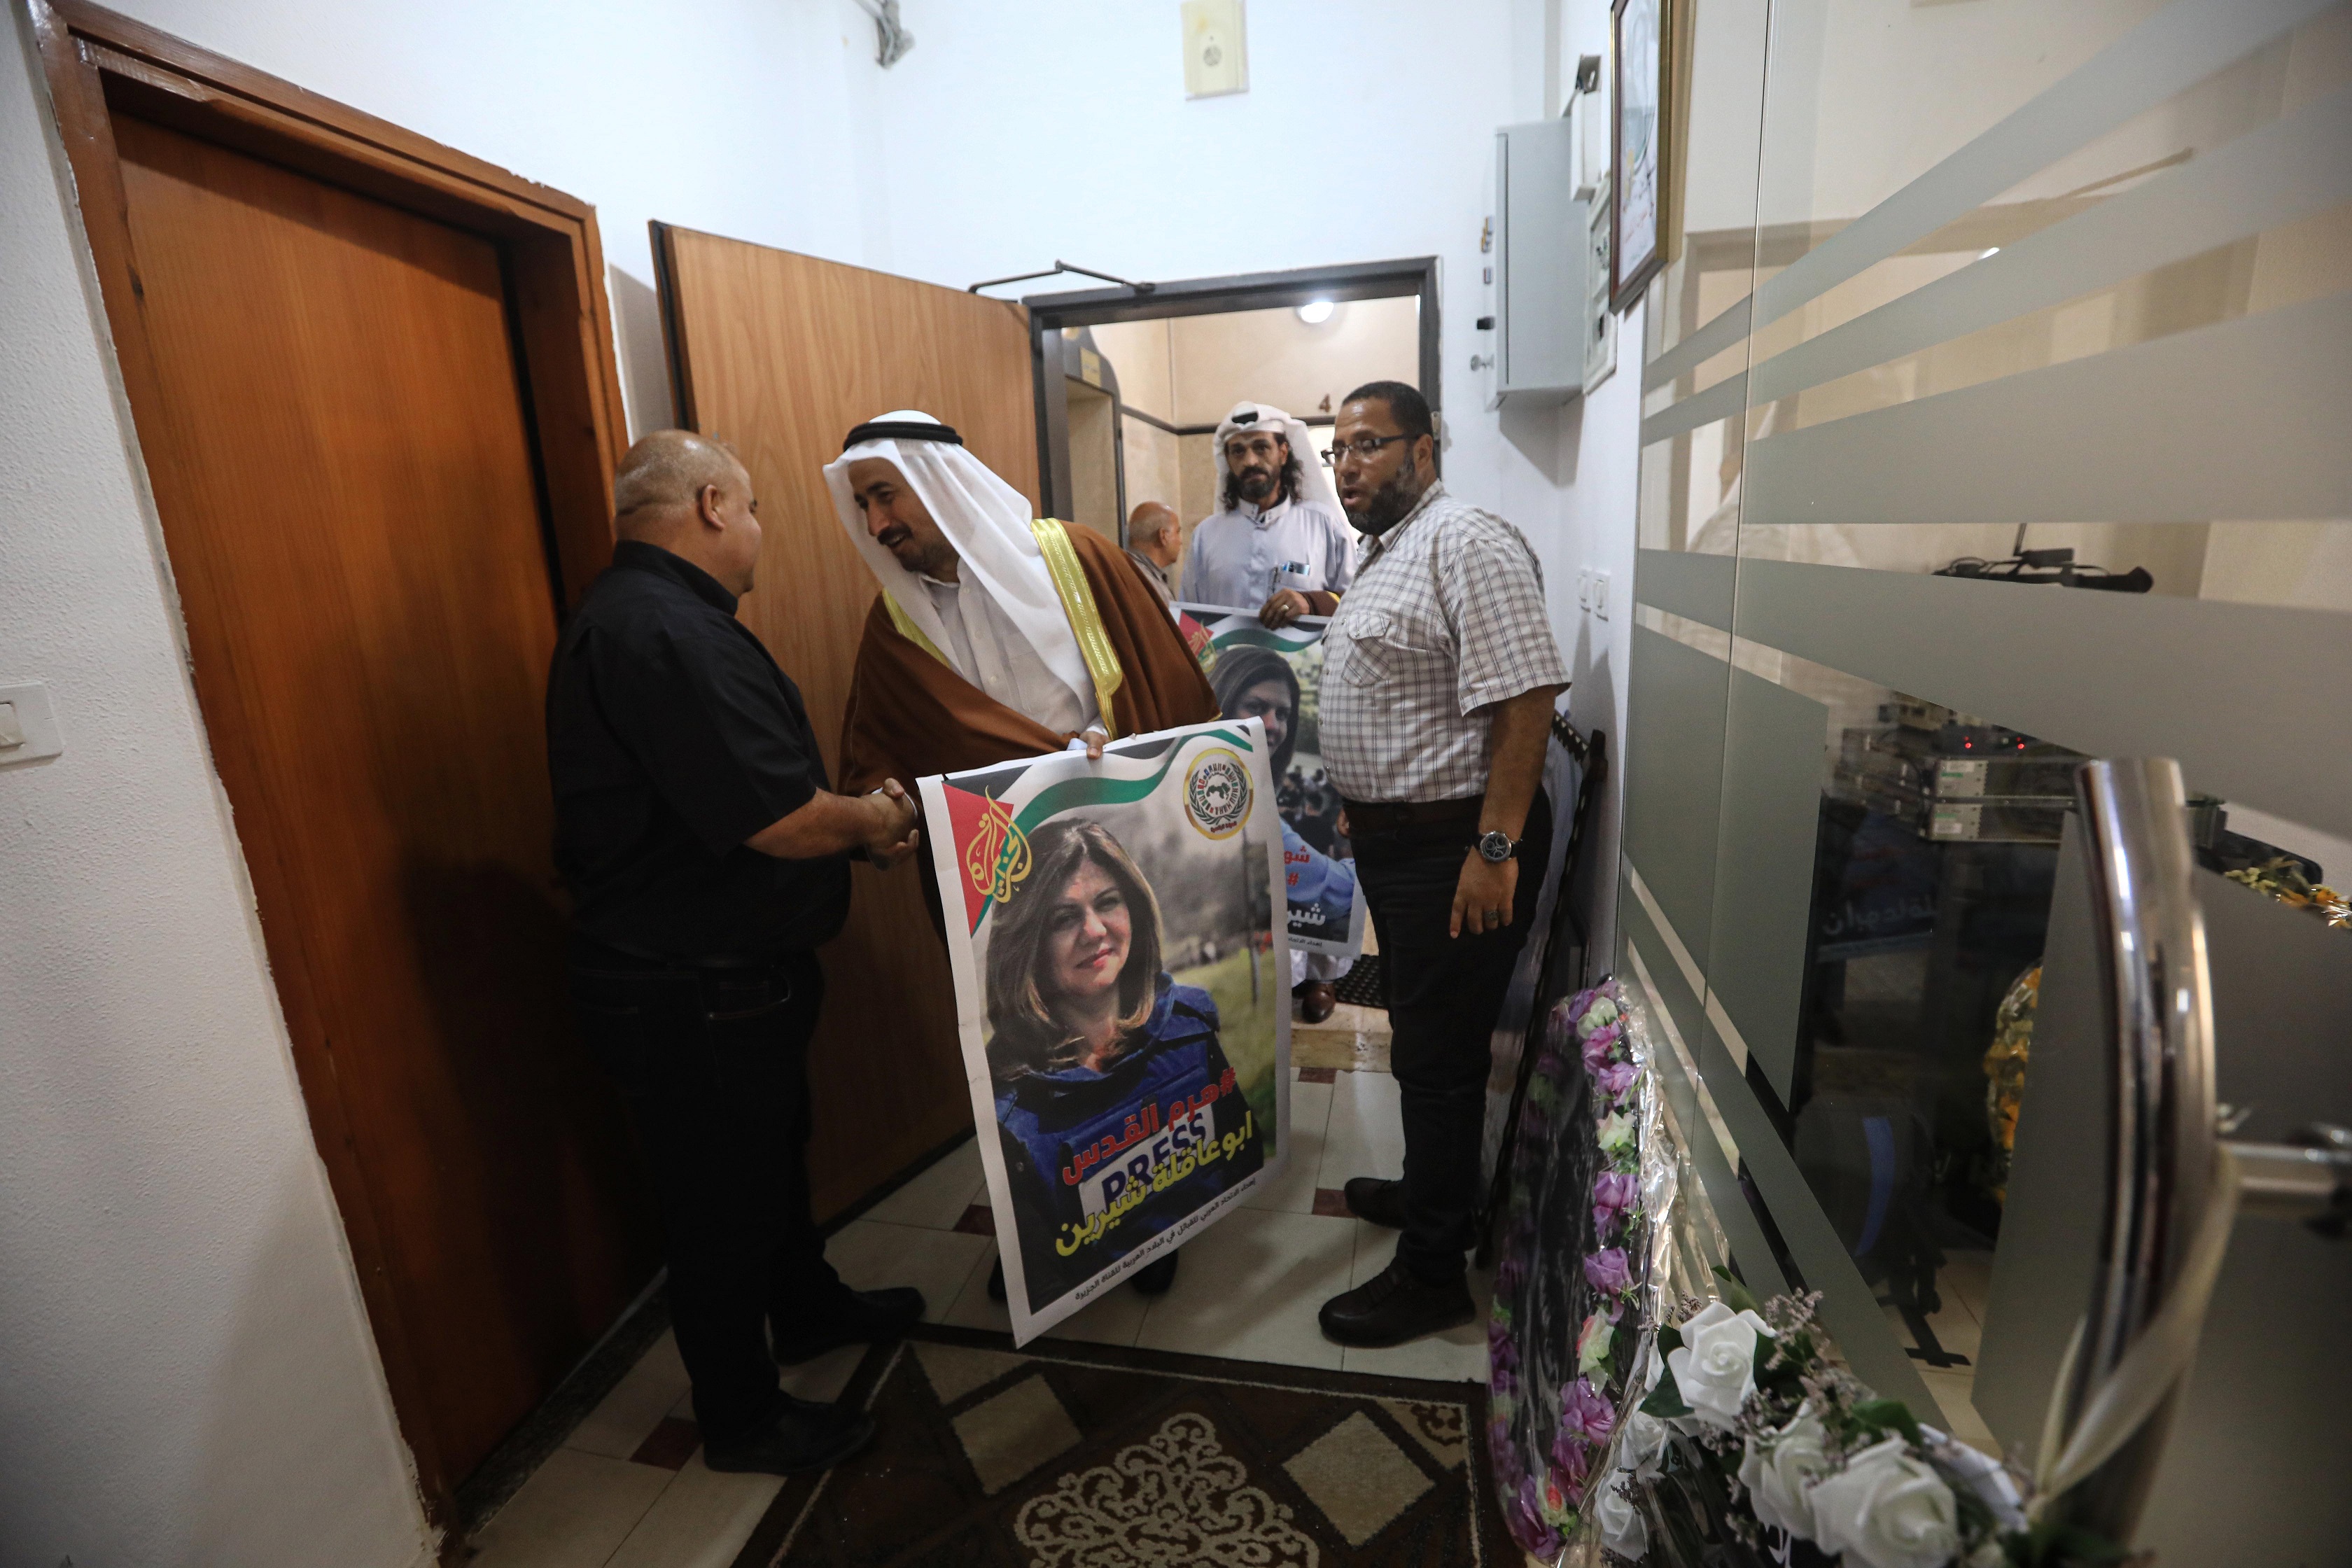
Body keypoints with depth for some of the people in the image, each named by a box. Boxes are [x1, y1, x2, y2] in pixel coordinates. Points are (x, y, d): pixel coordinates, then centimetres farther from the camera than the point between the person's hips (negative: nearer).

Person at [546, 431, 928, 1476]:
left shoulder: (644, 615, 10)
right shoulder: (665, 633, -26)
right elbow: (781, 820, -30)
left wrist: (850, 818, 5)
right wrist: (876, 819, -11)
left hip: (725, 974, 10)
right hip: (691, 997, -10)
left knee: (775, 1152, 27)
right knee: (721, 1202, 10)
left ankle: (808, 1307, 51)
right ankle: (741, 1418, 34)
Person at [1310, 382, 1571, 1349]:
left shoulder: (1465, 544, -17)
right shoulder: (1388, 553, 16)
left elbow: (1525, 696, -24)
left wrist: (1495, 848, -26)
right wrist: (1359, 801, 23)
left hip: (1455, 845, -10)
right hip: (1396, 836, 10)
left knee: (1438, 1053, 1)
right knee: (1424, 1039, 22)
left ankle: (1431, 1276, 17)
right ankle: (1437, 1195, 42)